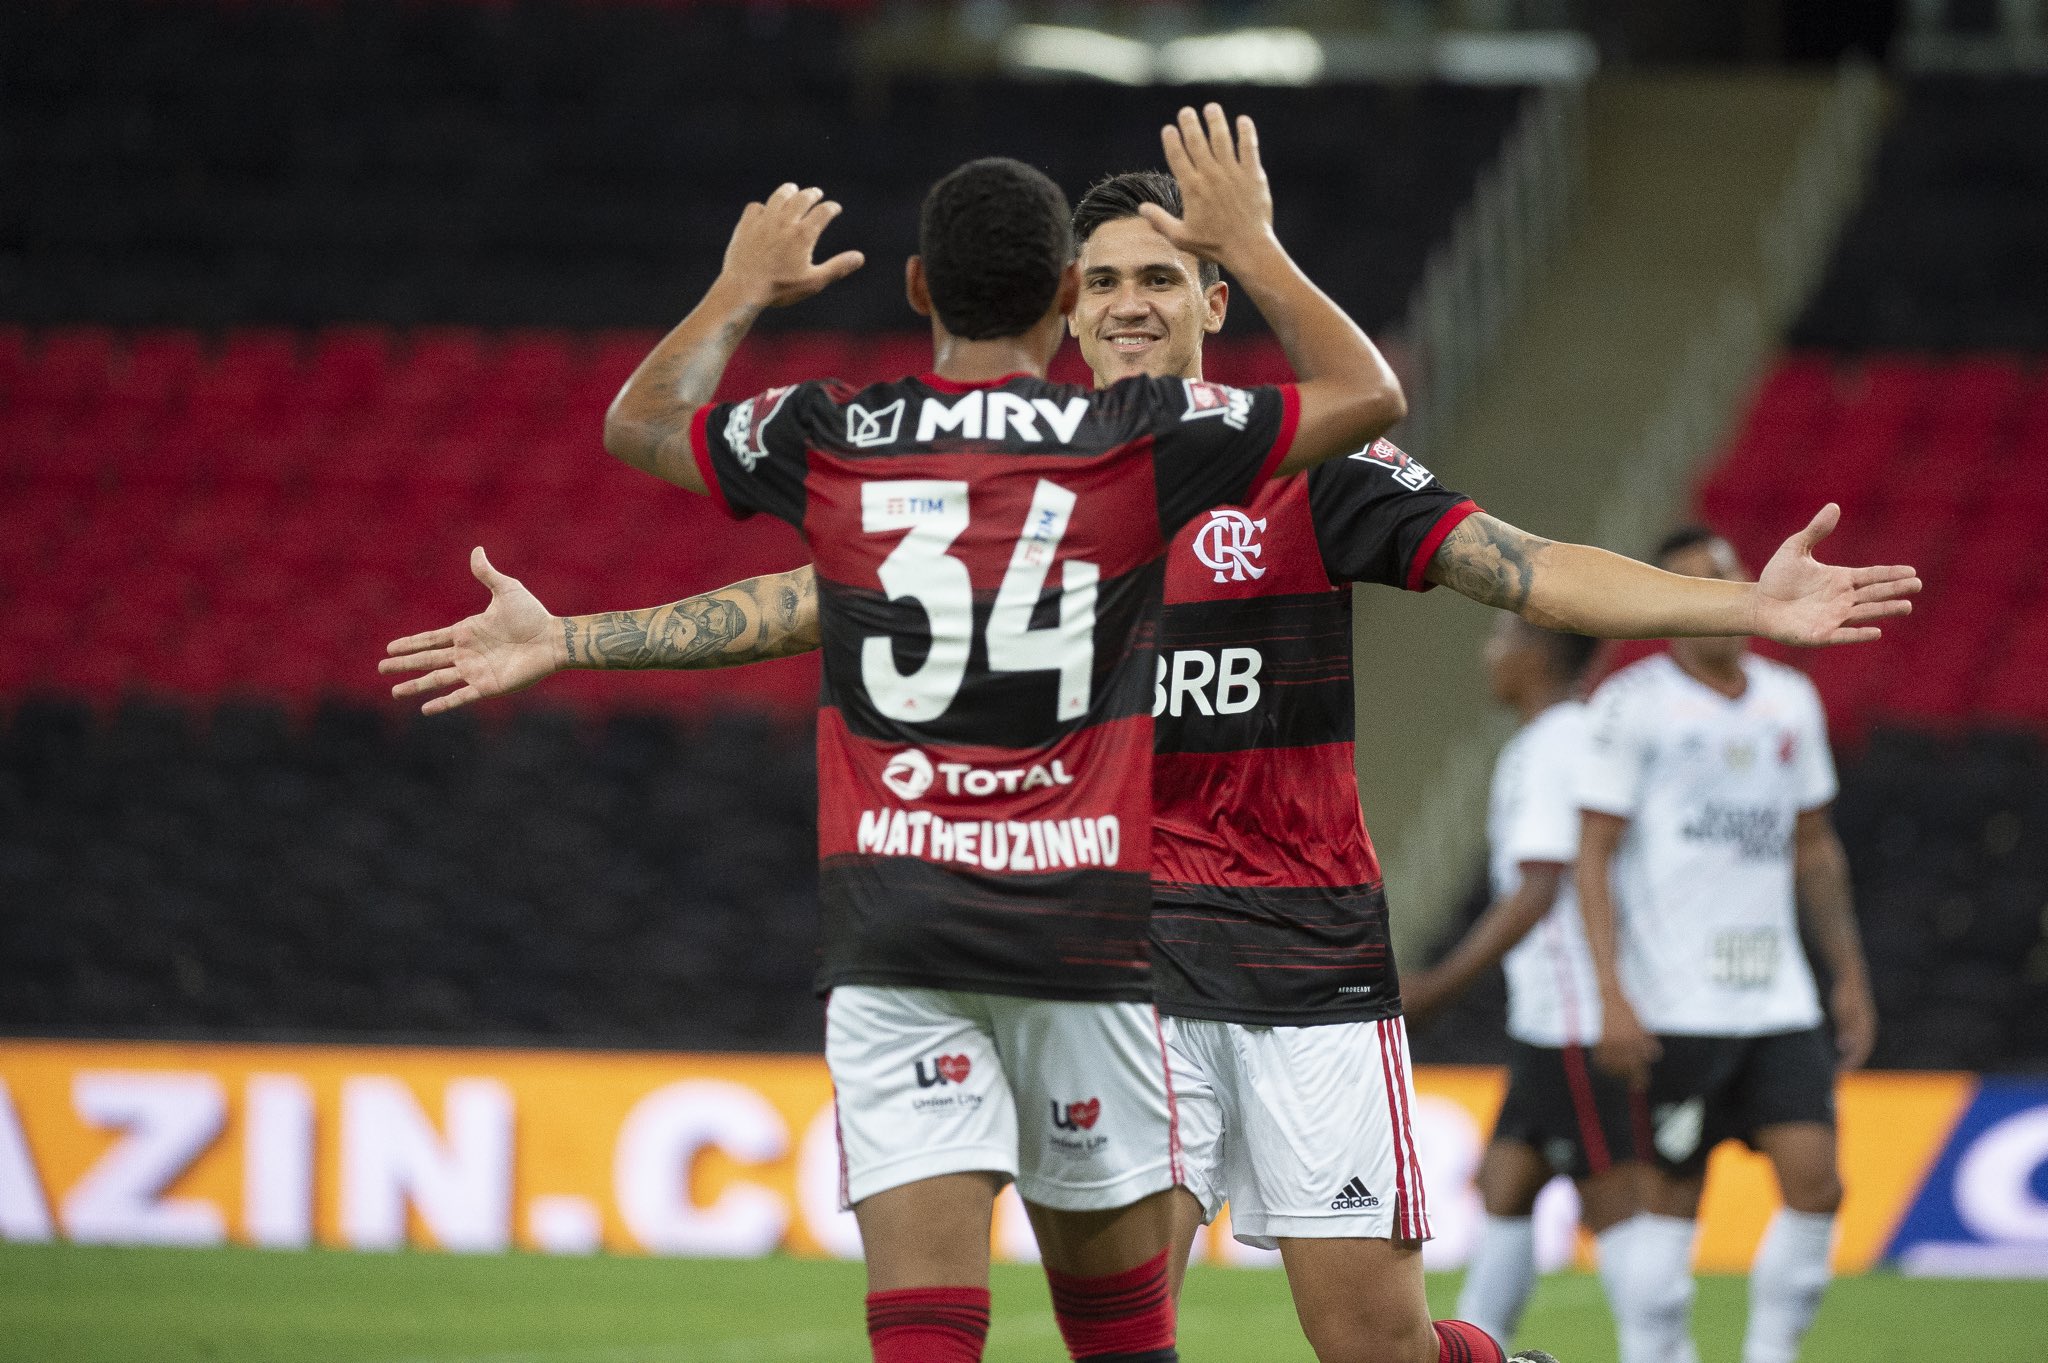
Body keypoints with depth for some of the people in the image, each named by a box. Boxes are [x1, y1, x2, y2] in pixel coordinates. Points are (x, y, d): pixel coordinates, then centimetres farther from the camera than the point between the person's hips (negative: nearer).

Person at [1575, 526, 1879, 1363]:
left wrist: (1849, 977, 18)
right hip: (1675, 1006, -5)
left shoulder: (1791, 700, 13)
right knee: (1672, 1194, -1)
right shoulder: (1633, 705, -5)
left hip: (1778, 1001, 5)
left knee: (1814, 1179, -6)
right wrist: (1612, 996, -14)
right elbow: (1593, 857, -7)